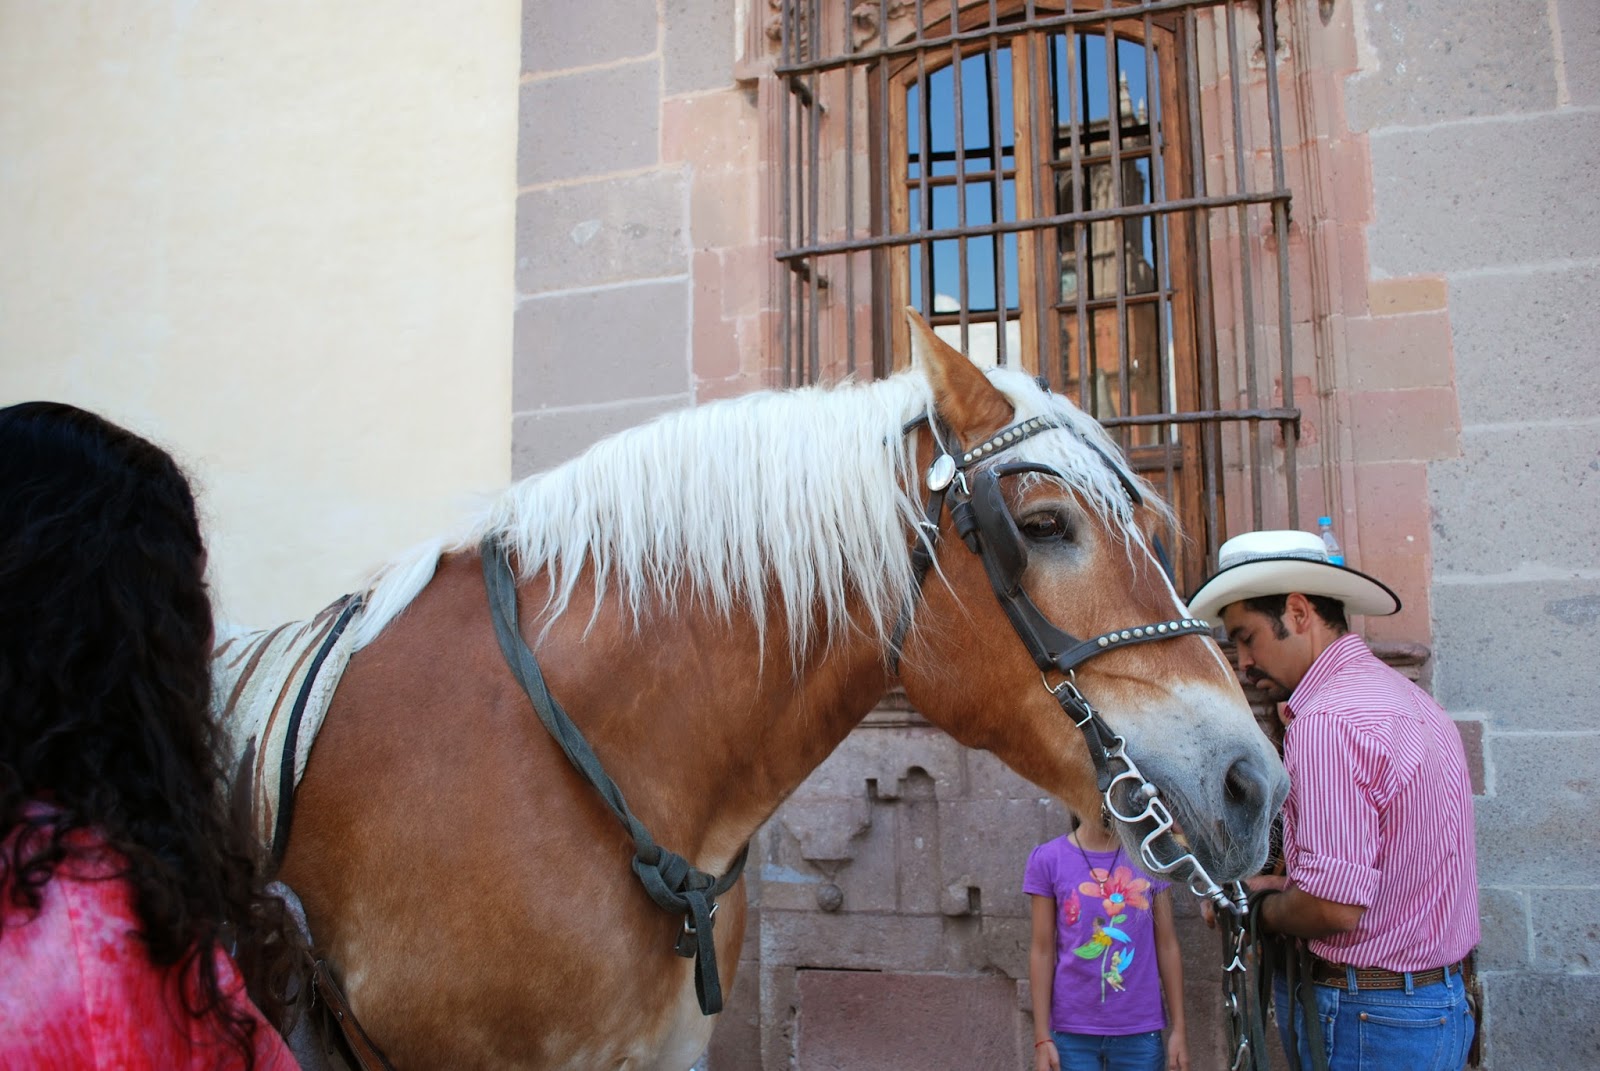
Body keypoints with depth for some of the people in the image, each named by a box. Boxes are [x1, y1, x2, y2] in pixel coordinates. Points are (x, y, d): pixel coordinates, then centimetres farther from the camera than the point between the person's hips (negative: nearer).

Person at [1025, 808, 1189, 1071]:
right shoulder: (1048, 859, -3)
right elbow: (1042, 951, -2)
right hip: (1072, 1033, -1)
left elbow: (1167, 946, 5)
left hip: (1141, 1033, 1)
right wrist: (1042, 1038, -5)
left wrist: (1179, 1029, 3)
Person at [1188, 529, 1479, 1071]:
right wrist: (1285, 885, 8)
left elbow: (1334, 906, -28)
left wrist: (1263, 908, -8)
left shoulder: (1325, 722, -22)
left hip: (1366, 1022, -10)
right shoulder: (1408, 698, 10)